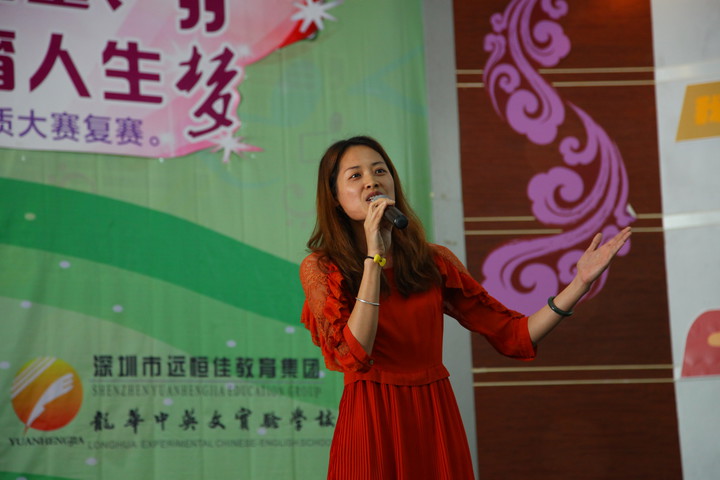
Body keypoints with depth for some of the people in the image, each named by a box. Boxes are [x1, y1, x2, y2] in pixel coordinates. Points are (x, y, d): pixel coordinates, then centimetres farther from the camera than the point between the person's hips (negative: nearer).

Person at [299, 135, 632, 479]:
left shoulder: (434, 262, 6)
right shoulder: (320, 269, -3)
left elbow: (514, 336, 3)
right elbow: (354, 358, -19)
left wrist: (580, 283, -6)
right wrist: (374, 257, -18)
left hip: (437, 425, 3)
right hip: (371, 426, -3)